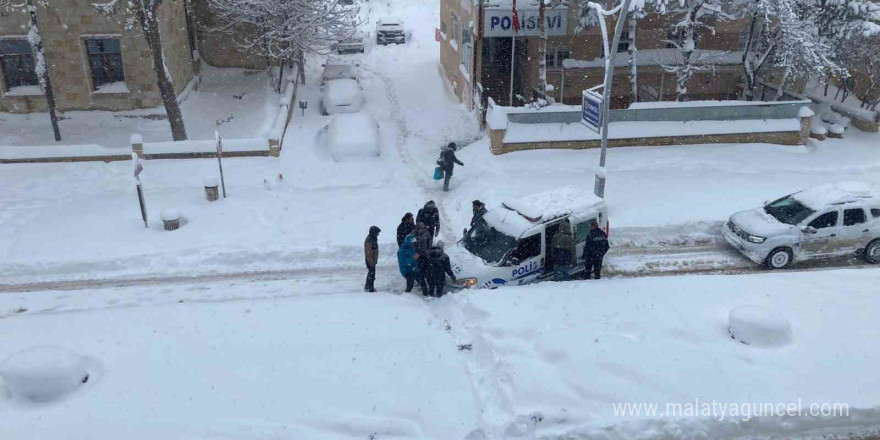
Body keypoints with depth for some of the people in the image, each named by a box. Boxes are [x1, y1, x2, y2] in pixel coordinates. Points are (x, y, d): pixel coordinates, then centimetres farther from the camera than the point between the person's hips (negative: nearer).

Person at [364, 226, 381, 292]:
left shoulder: (373, 239, 7)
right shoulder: (369, 241, -24)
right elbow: (368, 253, -25)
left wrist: (375, 260, 22)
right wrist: (371, 262, -23)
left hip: (372, 260, 10)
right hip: (370, 261, -10)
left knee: (370, 273, 20)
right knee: (371, 274, -3)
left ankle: (367, 287, 33)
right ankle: (370, 289, 6)